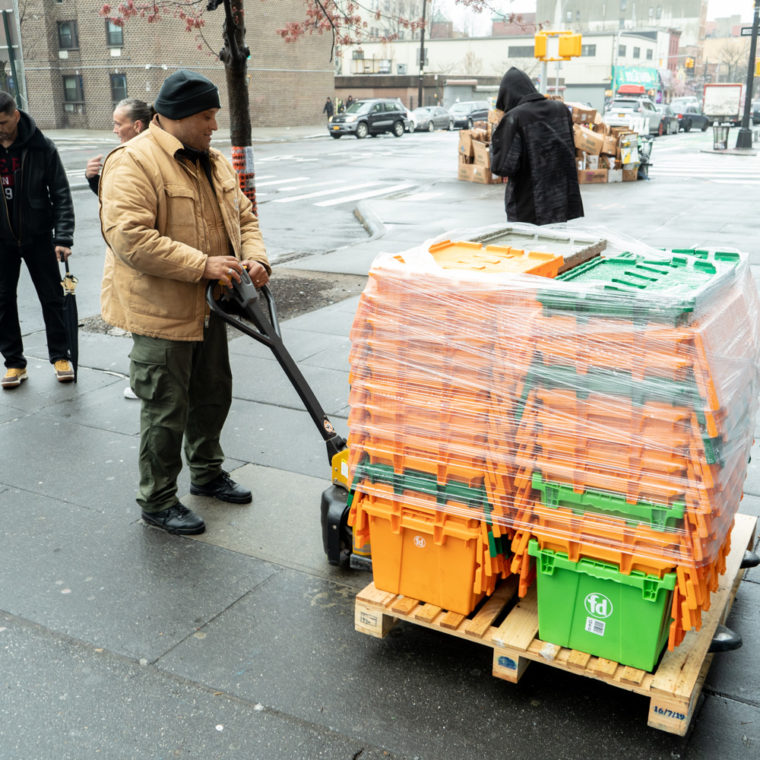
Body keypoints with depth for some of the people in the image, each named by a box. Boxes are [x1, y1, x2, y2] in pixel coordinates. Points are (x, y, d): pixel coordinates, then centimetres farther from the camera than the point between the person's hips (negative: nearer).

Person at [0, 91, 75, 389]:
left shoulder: (41, 147, -10)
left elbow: (61, 194, -9)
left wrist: (63, 238, -17)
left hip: (38, 236, -2)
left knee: (52, 297, 6)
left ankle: (60, 356, 21)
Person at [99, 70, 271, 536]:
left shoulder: (215, 163, 11)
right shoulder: (133, 163, -18)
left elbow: (243, 217, 18)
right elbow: (130, 238, -28)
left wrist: (254, 257, -4)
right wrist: (202, 265, -28)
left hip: (208, 308, 9)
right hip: (161, 312, -8)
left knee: (213, 396, 20)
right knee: (166, 411, 1)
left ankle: (207, 474, 40)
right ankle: (158, 501, 18)